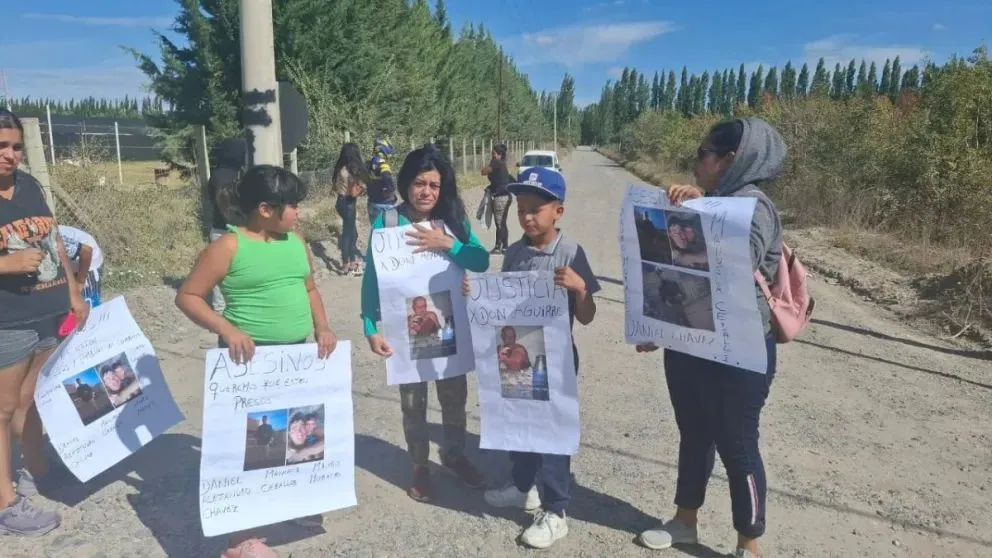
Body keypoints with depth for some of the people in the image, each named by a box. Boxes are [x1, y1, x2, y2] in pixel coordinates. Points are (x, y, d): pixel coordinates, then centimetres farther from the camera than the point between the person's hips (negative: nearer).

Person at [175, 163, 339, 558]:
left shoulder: (296, 241, 8)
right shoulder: (229, 246, -11)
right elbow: (187, 296, -9)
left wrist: (322, 326, 0)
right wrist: (226, 329, -23)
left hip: (294, 354, 6)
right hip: (249, 358, -6)